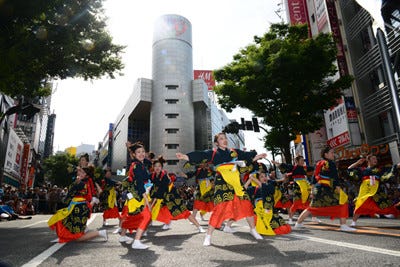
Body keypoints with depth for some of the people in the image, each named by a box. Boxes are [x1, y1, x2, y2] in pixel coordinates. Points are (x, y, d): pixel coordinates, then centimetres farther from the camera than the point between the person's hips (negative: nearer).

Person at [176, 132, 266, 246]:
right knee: (219, 208, -11)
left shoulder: (234, 152, 13)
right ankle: (208, 236, 3)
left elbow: (249, 156, 20)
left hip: (236, 183, 4)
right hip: (222, 183, -4)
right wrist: (184, 156, -21)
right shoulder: (213, 153, 2)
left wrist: (259, 156, 13)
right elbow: (199, 156, -10)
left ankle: (253, 230, 29)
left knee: (247, 205, 7)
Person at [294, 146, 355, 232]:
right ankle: (343, 225, -1)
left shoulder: (319, 164, 16)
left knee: (312, 207, 17)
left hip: (318, 188, 8)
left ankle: (298, 223, 20)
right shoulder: (331, 164, -5)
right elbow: (335, 178, -11)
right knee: (342, 203, 2)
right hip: (326, 189, -8)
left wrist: (312, 190, 19)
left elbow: (314, 177, 16)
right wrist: (339, 191, -12)